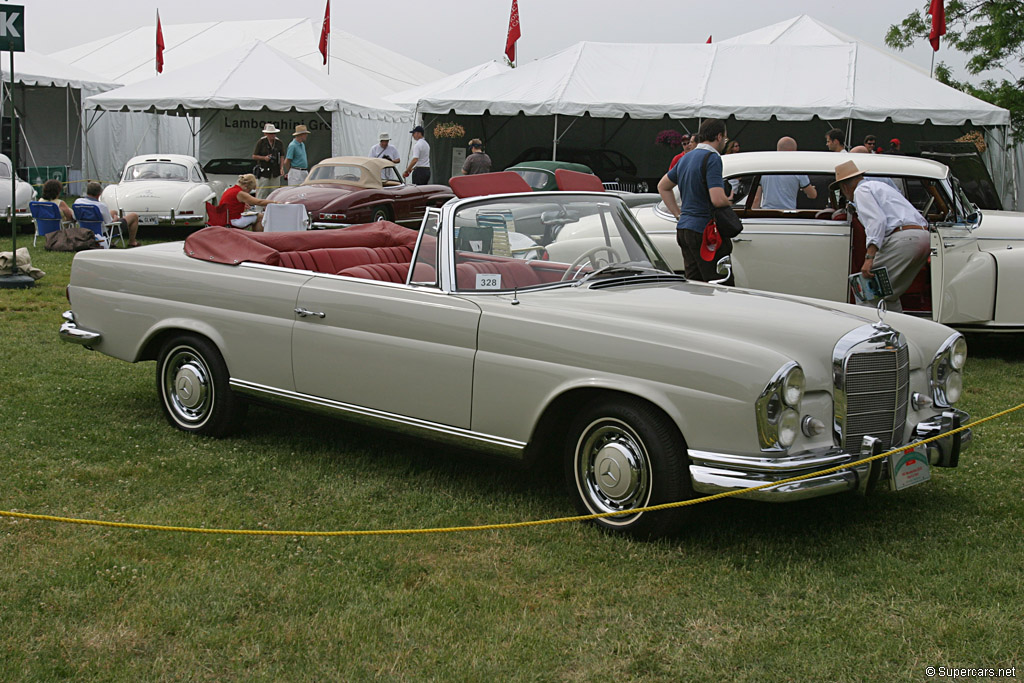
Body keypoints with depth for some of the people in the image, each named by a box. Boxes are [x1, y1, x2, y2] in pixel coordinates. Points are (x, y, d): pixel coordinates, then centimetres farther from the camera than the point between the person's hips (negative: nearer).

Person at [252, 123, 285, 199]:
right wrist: (264, 158, -14)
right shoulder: (261, 142, -2)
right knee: (262, 193, -6)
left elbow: (281, 157, 11)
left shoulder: (279, 143, 7)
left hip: (276, 173, 3)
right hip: (264, 172, -3)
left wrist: (281, 168, -4)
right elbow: (254, 156, 1)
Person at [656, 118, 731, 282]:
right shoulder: (712, 158, -13)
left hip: (683, 229, 9)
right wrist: (730, 201, -1)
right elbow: (718, 199, -24)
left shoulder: (686, 158, 15)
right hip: (703, 231, -9)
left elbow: (662, 186, 27)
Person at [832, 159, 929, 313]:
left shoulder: (861, 190, 3)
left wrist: (869, 257, -20)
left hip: (904, 239, -9)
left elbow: (877, 220, -13)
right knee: (890, 295, 16)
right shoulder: (879, 186, 32)